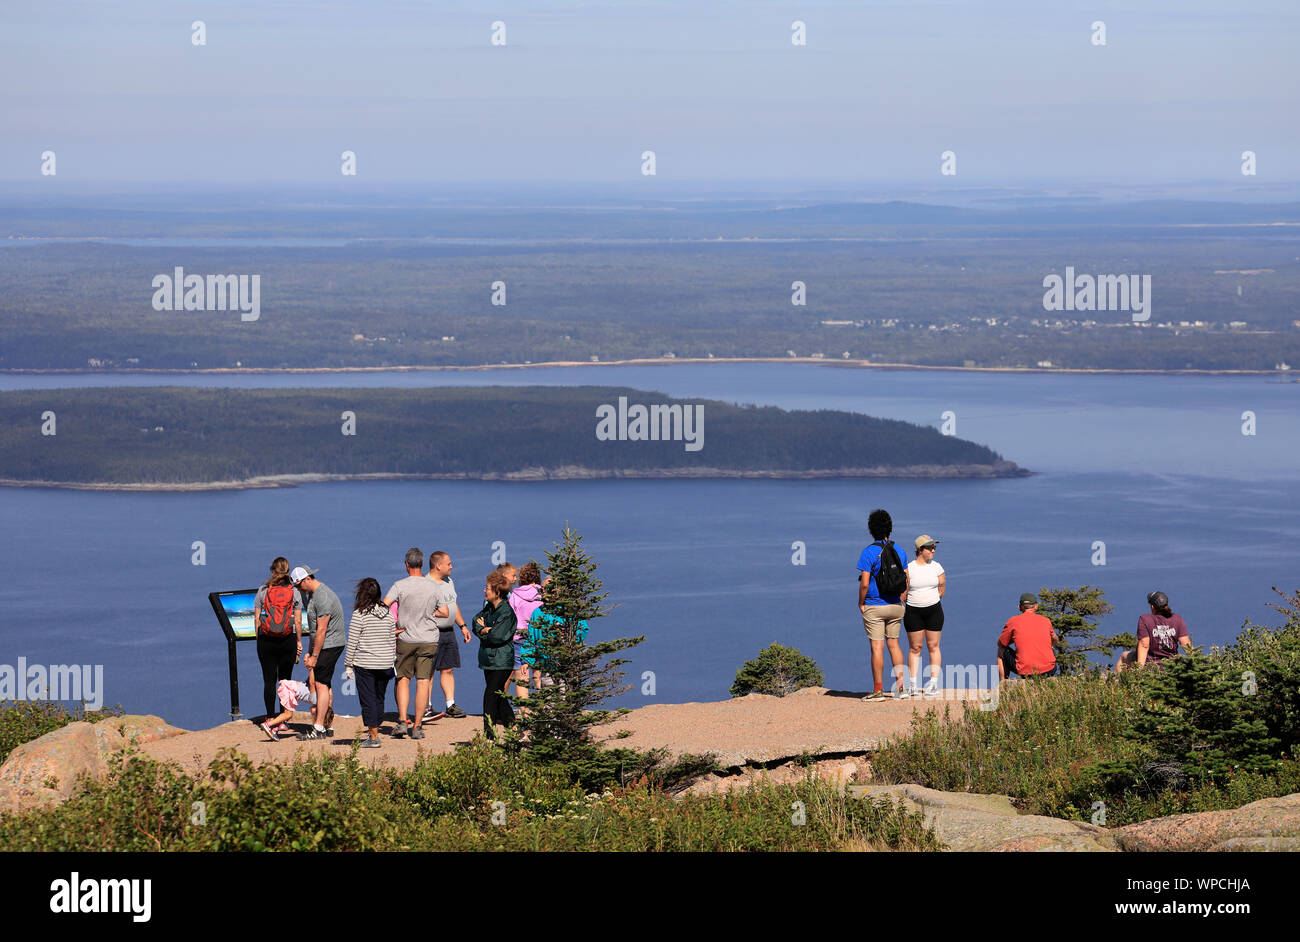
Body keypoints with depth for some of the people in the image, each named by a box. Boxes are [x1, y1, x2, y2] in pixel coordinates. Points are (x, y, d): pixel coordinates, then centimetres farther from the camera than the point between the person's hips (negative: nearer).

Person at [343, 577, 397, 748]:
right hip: (385, 663, 5)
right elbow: (392, 639, 10)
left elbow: (352, 642, -8)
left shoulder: (359, 614, -10)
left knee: (368, 699, 0)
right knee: (379, 698, 15)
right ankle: (375, 730, 22)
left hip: (365, 664, -5)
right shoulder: (387, 613, 5)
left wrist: (348, 664, -1)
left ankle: (373, 737, -1)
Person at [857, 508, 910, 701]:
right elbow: (906, 580, 7)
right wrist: (902, 602, 15)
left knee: (877, 647, -3)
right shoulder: (899, 551, 4)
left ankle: (878, 690, -2)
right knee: (893, 643, 15)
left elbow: (864, 583, -17)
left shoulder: (869, 553, -13)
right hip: (895, 606, 5)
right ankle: (901, 683, 9)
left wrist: (861, 603, -4)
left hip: (874, 607, -5)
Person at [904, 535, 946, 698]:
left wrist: (930, 601, 11)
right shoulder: (909, 569, -5)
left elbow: (942, 588, 10)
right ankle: (912, 685, 5)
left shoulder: (936, 567, 4)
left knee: (933, 646, 2)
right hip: (913, 612, -2)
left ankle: (934, 683, 5)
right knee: (914, 648, 2)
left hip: (934, 610, 2)